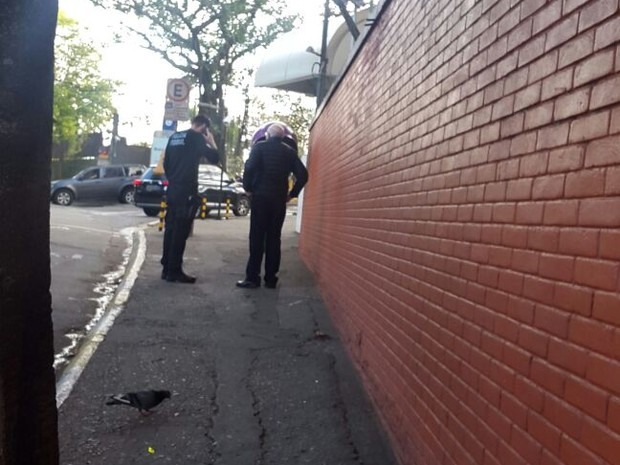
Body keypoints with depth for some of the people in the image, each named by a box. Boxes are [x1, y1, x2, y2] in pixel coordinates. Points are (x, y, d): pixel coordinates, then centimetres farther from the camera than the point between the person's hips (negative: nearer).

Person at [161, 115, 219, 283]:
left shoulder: (174, 137, 16)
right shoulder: (196, 137, -8)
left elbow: (166, 163, 19)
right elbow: (214, 158, -14)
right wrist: (211, 141, 1)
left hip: (172, 189, 8)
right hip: (187, 191, -8)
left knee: (171, 229, 11)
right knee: (180, 231, -5)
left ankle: (167, 268, 15)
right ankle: (174, 271, -2)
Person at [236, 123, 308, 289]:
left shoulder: (260, 147, 1)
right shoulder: (290, 152, 11)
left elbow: (249, 168, -14)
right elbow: (303, 175, 3)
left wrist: (248, 188, -1)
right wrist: (292, 194, 10)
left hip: (261, 197, -3)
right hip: (279, 200, 3)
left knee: (257, 237, -1)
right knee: (274, 238, 6)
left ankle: (252, 278, -3)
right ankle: (271, 279, 7)